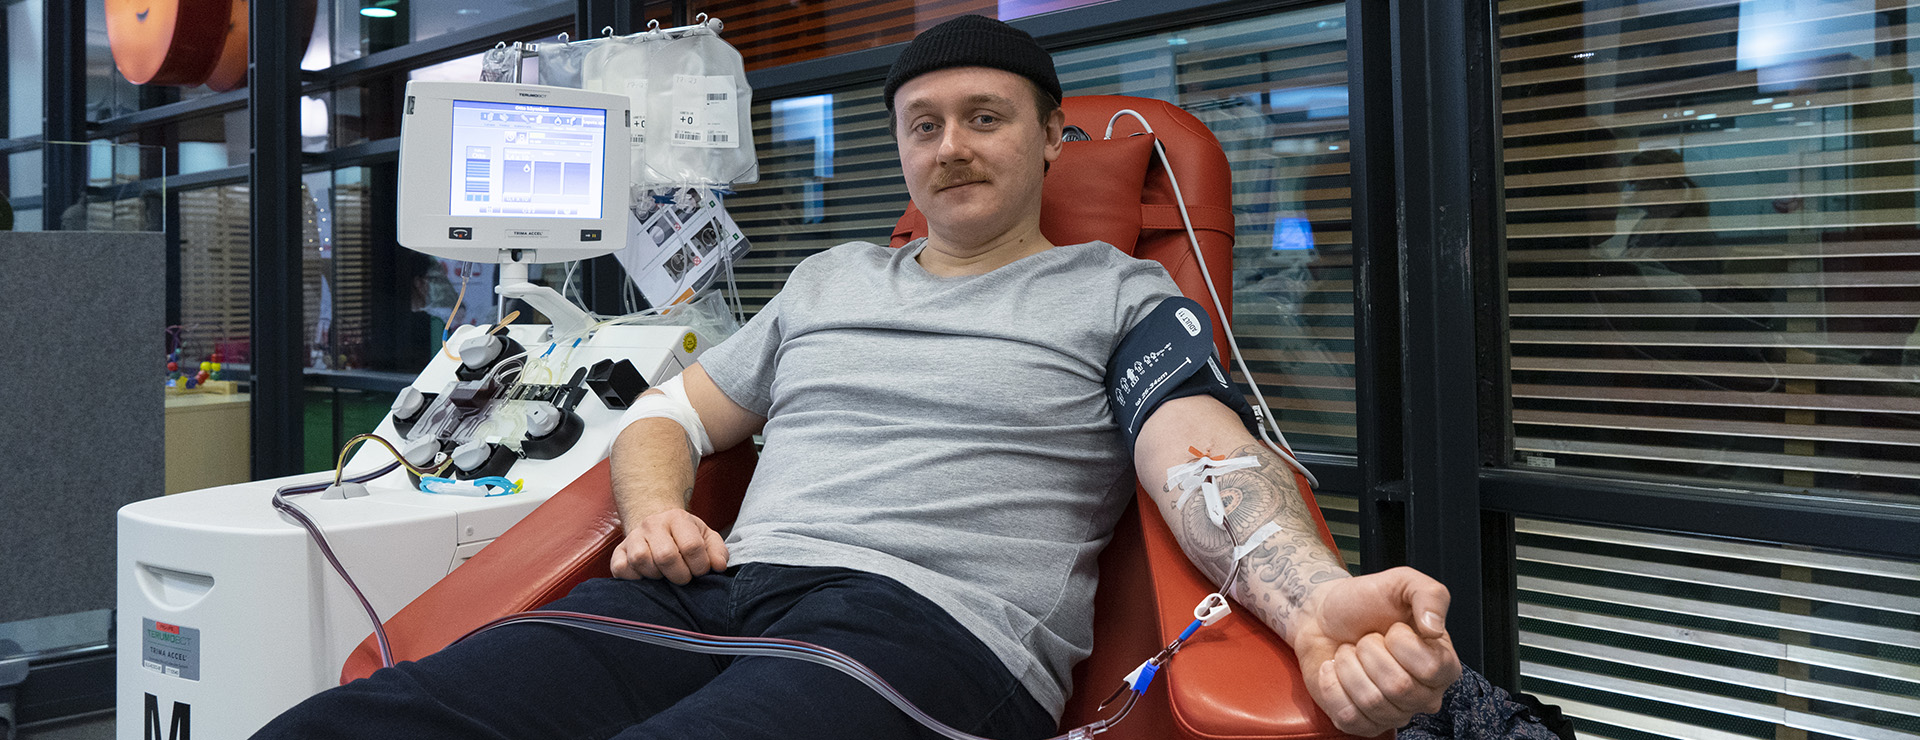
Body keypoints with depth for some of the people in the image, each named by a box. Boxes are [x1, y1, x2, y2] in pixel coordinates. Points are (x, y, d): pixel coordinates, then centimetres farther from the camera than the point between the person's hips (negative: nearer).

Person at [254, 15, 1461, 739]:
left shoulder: (1115, 292, 15)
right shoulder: (830, 279, 29)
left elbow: (1202, 454, -3)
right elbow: (672, 414, 31)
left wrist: (1316, 599, -26)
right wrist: (655, 506, 6)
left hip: (934, 623, -4)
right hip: (721, 586, 5)